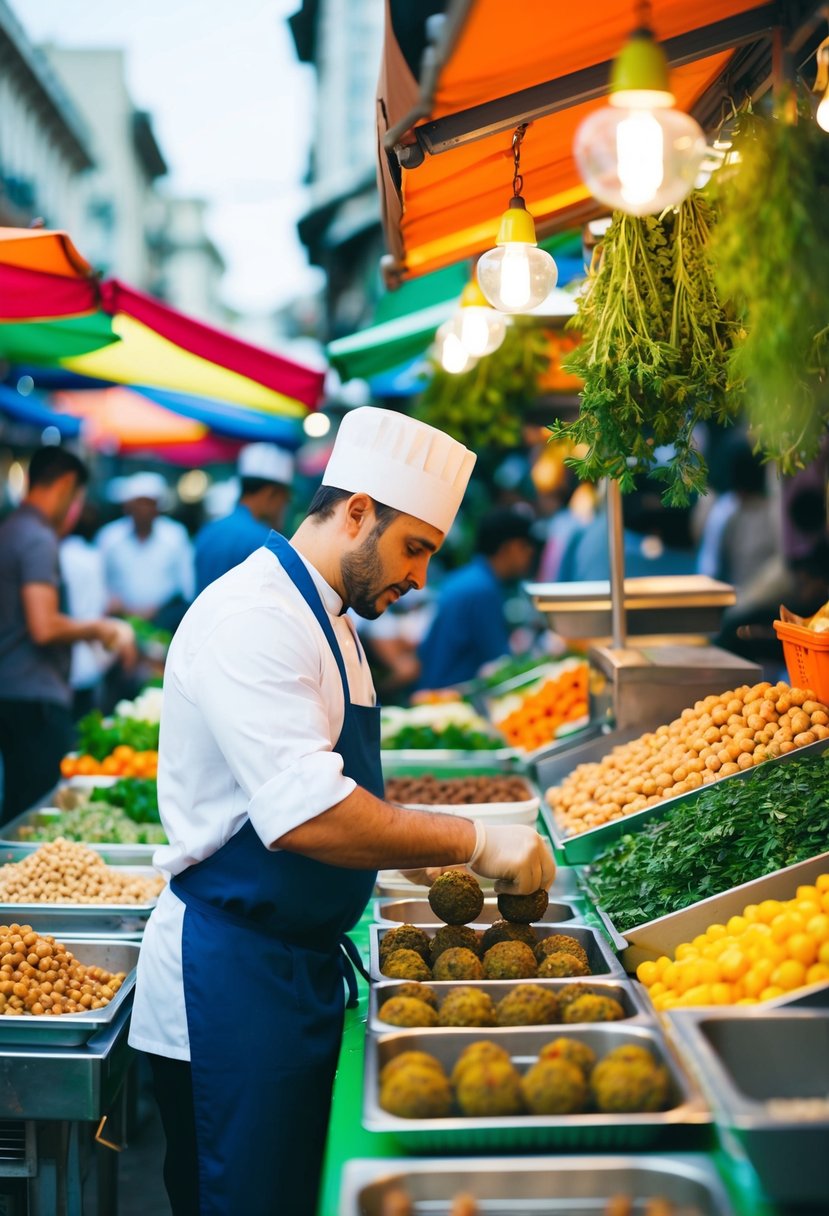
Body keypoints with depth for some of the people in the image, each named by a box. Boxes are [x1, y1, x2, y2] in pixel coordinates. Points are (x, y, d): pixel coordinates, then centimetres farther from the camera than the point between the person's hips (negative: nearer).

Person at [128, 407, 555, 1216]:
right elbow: (305, 816, -30)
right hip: (233, 975, -10)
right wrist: (473, 843, -22)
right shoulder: (254, 617, -19)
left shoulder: (317, 617, 16)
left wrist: (417, 856, 13)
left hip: (298, 963, 10)